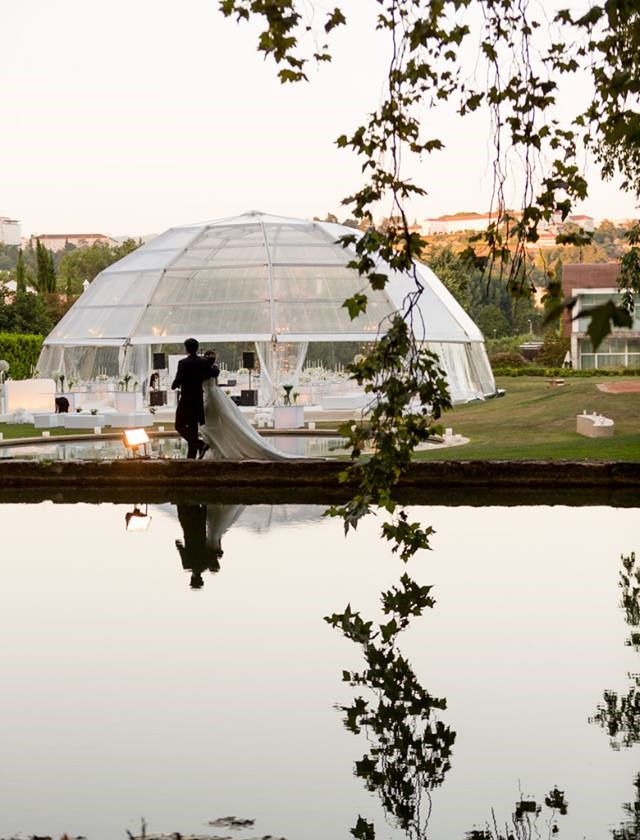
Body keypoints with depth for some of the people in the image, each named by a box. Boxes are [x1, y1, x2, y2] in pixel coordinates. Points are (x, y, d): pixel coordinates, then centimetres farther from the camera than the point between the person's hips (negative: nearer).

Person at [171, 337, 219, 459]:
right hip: (198, 399, 6)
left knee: (180, 426, 2)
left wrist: (174, 385, 4)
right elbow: (214, 374, 10)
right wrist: (215, 368, 32)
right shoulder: (203, 362, 2)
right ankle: (192, 455, 12)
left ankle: (200, 444, -16)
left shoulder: (183, 363, -13)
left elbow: (178, 379, -18)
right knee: (193, 426, 13)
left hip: (186, 399, -6)